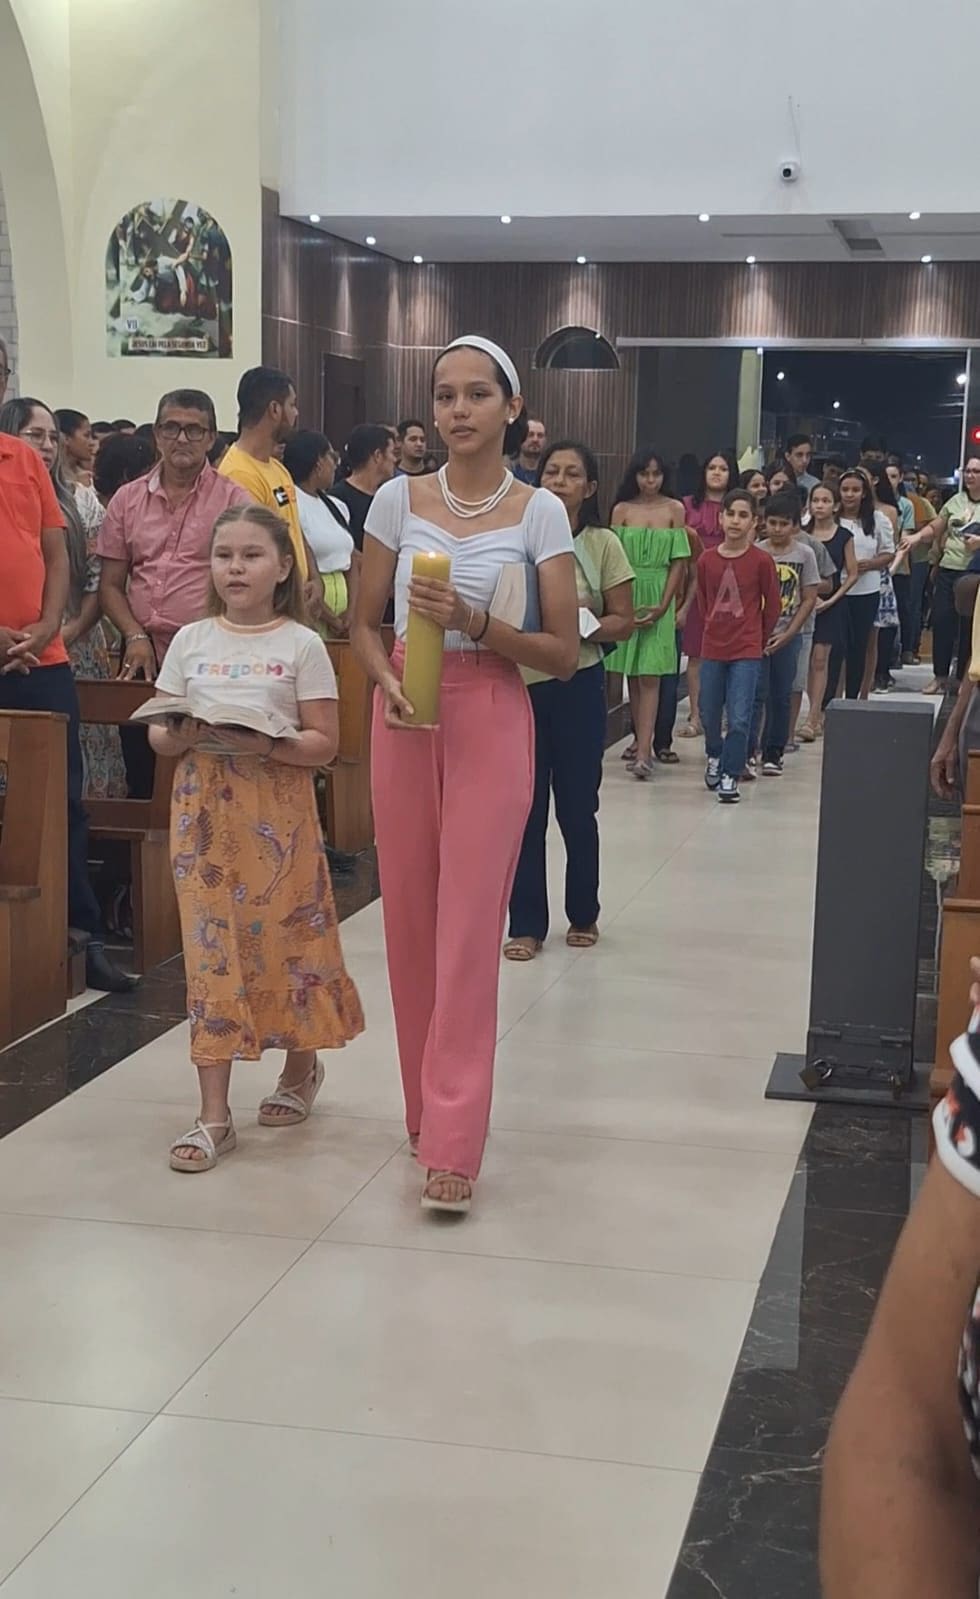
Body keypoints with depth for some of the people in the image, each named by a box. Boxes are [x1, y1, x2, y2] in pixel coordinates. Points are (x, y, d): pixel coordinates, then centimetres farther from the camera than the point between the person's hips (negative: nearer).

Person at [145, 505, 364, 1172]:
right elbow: (157, 732, 8)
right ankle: (214, 1113, 3)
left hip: (277, 810, -2)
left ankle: (300, 1066, 33)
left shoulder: (302, 646, -2)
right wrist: (181, 735, -14)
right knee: (212, 948, 0)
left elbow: (324, 743, -5)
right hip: (204, 809, 2)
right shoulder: (191, 640, 7)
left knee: (287, 937, 6)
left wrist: (265, 744, -21)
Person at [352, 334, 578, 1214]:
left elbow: (565, 653, -4)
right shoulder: (399, 498, 2)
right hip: (405, 717, 3)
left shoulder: (539, 512, -4)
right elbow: (365, 623, 9)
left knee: (469, 927, -5)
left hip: (492, 721, -3)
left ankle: (453, 1142, -3)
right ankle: (426, 1104, 24)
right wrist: (388, 682, -12)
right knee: (409, 918, 8)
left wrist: (473, 621, -19)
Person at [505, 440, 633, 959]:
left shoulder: (603, 544, -1)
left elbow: (623, 622, 0)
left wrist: (581, 625, -16)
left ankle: (583, 914, 26)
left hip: (577, 686, -1)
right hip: (520, 682, 1)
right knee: (526, 808, 3)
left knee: (577, 808, 8)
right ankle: (526, 924, 12)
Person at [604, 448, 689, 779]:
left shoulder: (674, 509, 1)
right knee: (632, 675, 8)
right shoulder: (622, 510, 4)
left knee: (649, 676, -7)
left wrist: (663, 606, -9)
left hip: (658, 597, -2)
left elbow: (679, 561, 0)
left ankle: (643, 753, -13)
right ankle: (640, 740, 20)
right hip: (627, 595, 2)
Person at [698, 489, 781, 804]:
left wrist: (759, 639, 9)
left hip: (747, 651, -3)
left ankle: (730, 775, 5)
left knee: (739, 718, -8)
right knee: (709, 715, 15)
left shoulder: (762, 561, -9)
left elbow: (772, 606, 2)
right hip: (712, 648, 3)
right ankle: (714, 757, 41)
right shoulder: (706, 560, -2)